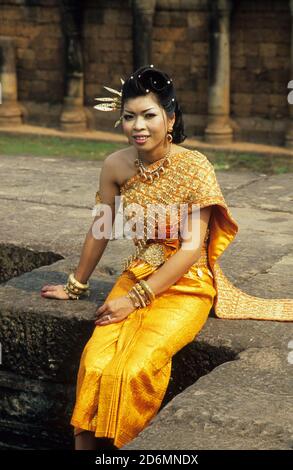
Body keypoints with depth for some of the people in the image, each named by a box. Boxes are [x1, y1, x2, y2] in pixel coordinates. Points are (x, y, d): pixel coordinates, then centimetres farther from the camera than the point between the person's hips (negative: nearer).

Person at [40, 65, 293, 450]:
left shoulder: (195, 168, -15)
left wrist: (136, 299, -18)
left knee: (133, 370, -25)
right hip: (138, 275, 4)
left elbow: (192, 248, -16)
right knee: (95, 363, -21)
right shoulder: (116, 166, -3)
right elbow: (100, 230, 9)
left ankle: (124, 445, -2)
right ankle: (84, 442, -4)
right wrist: (76, 286, 19)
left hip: (186, 285, -4)